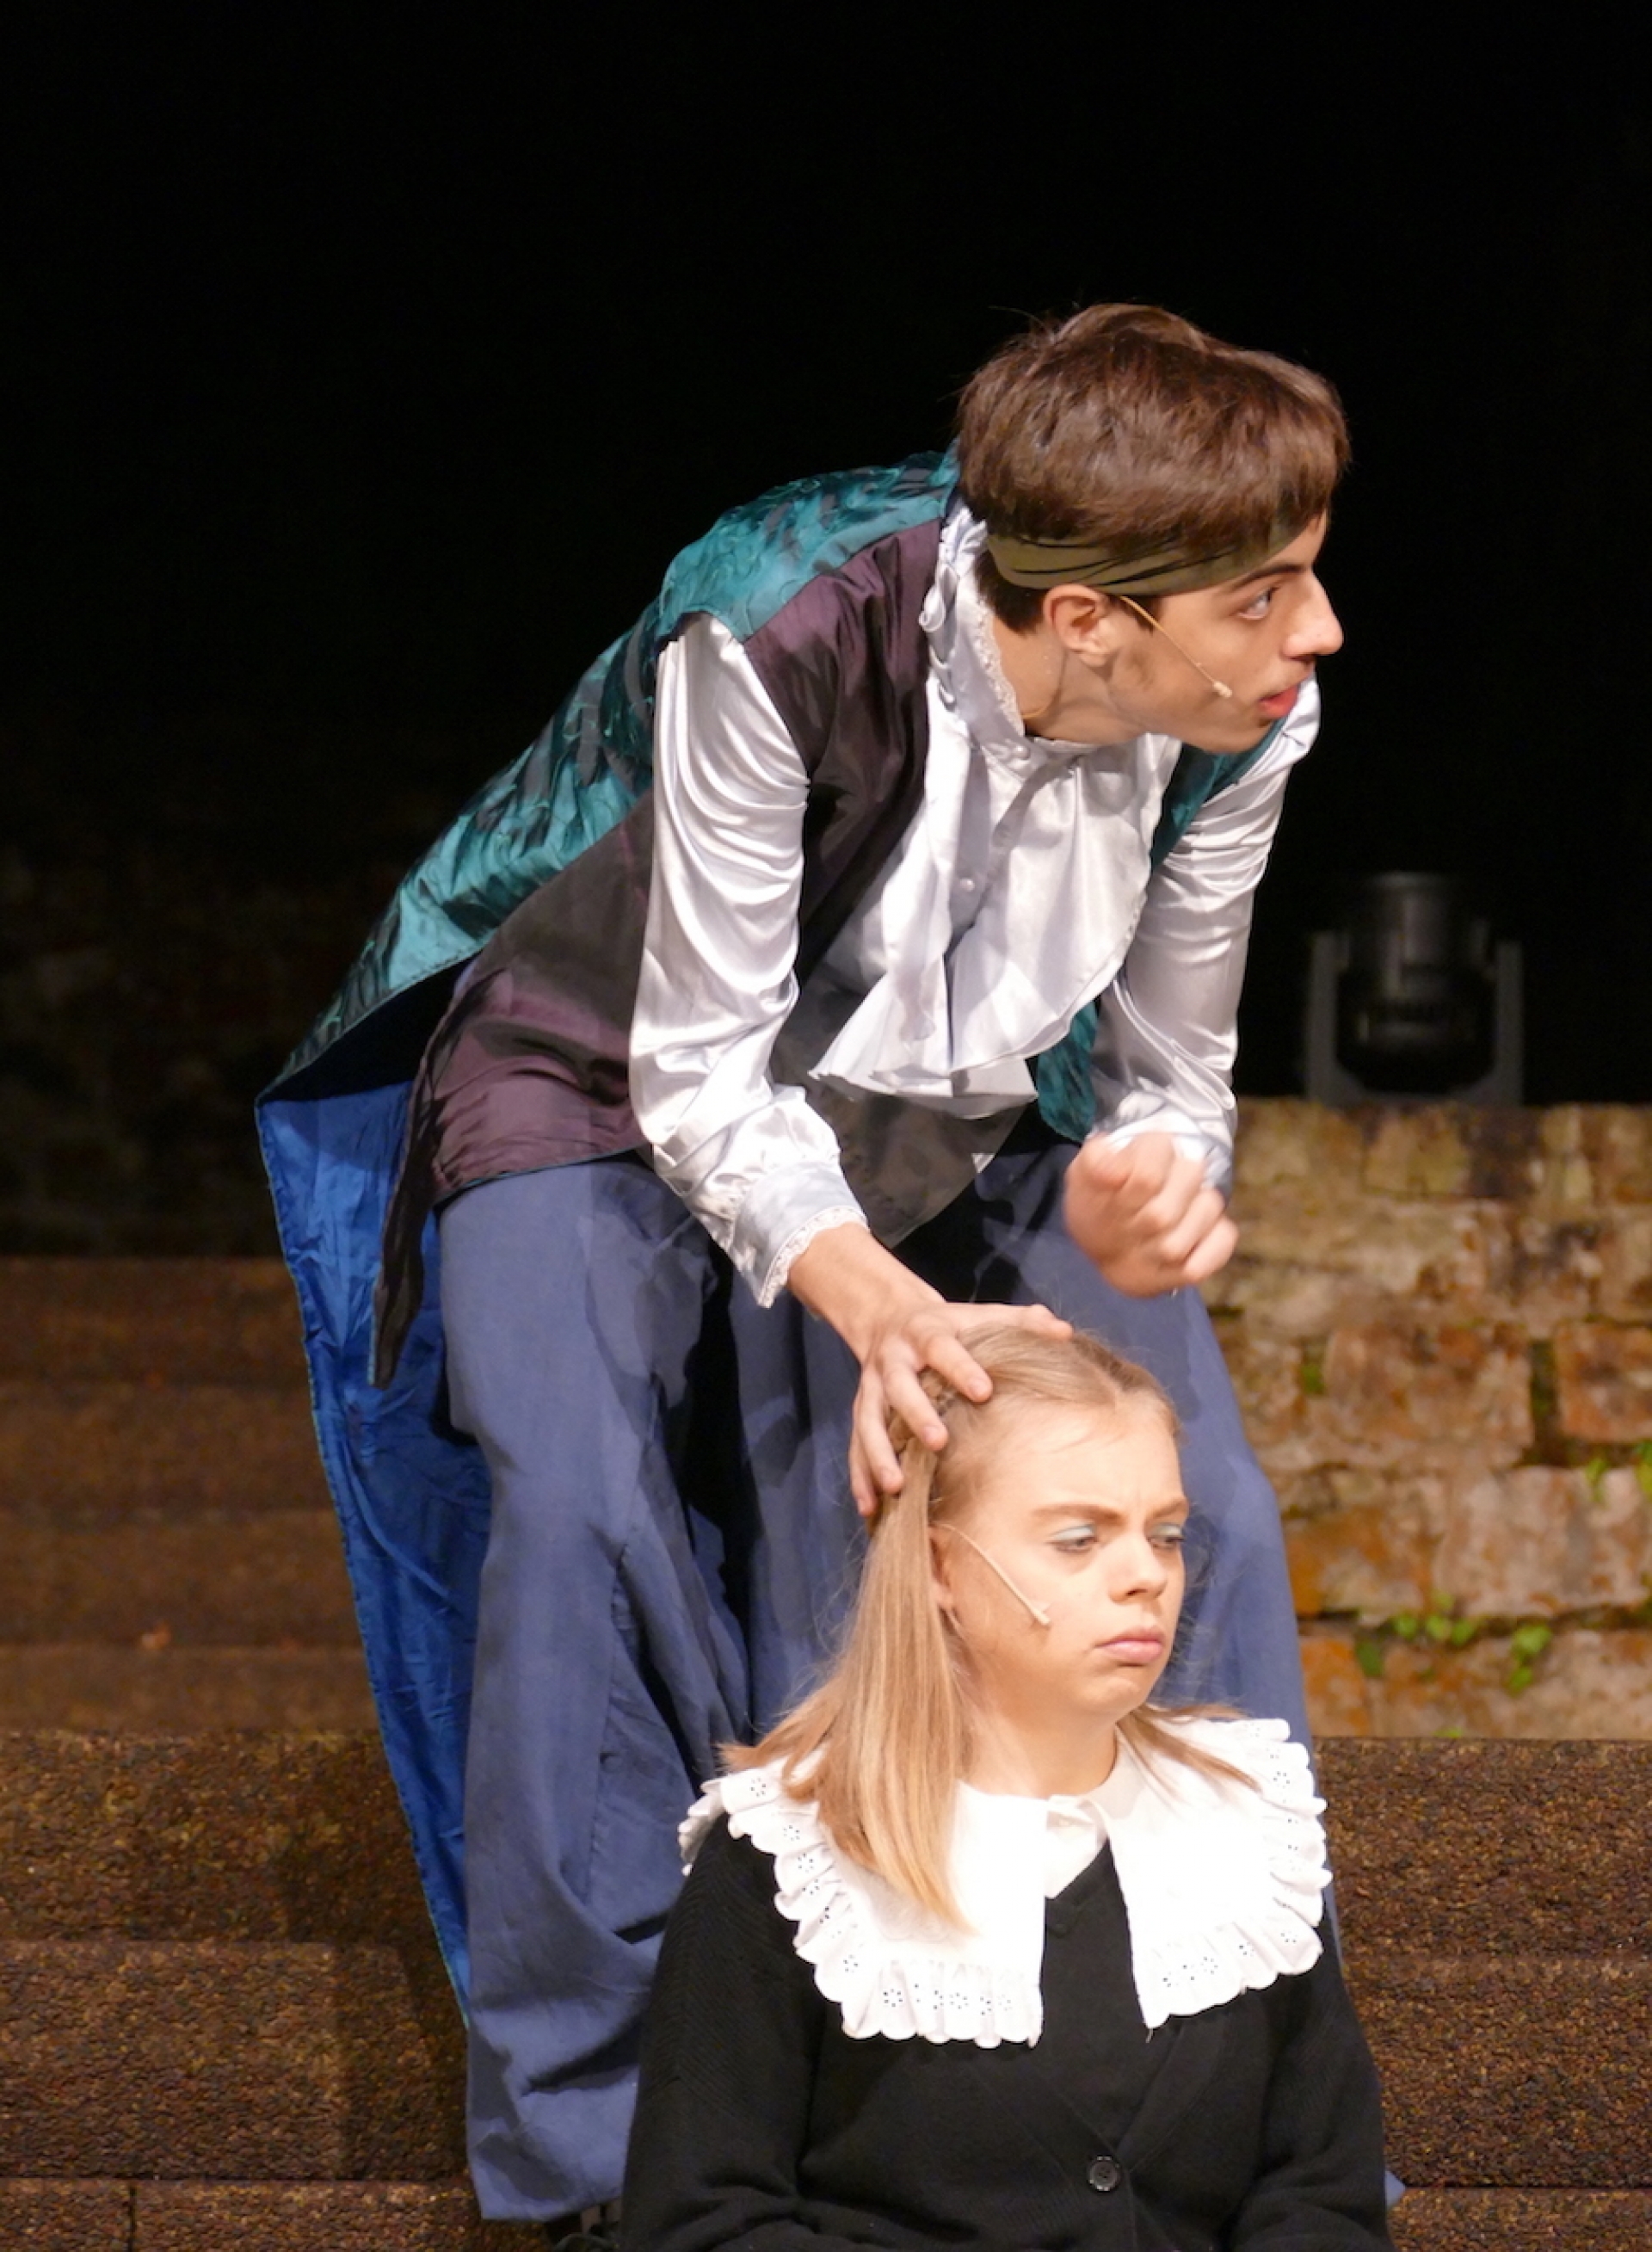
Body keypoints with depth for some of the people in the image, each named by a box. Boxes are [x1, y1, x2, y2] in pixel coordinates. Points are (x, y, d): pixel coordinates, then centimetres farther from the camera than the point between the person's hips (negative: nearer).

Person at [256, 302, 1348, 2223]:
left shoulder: (1237, 729, -21)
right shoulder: (785, 642, -36)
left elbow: (1168, 1078, -8)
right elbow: (702, 1076, -29)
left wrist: (1152, 1189, -33)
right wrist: (867, 1297, -48)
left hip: (956, 1129, 4)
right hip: (615, 1081, -4)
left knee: (1200, 1505, -16)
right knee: (584, 1508, -28)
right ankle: (596, 2146, -14)